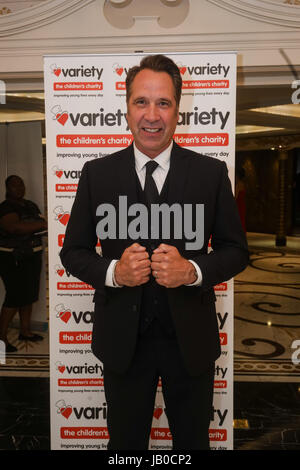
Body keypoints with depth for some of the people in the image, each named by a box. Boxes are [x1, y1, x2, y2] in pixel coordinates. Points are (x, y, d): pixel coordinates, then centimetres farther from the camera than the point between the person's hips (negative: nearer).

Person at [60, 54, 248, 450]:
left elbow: (236, 250, -1)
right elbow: (73, 251, 1)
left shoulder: (211, 173, -5)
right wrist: (113, 271, -19)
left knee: (193, 442, 23)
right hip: (123, 340, 1)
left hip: (190, 339, 0)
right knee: (125, 444, 23)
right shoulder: (97, 174, -4)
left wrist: (192, 270, -20)